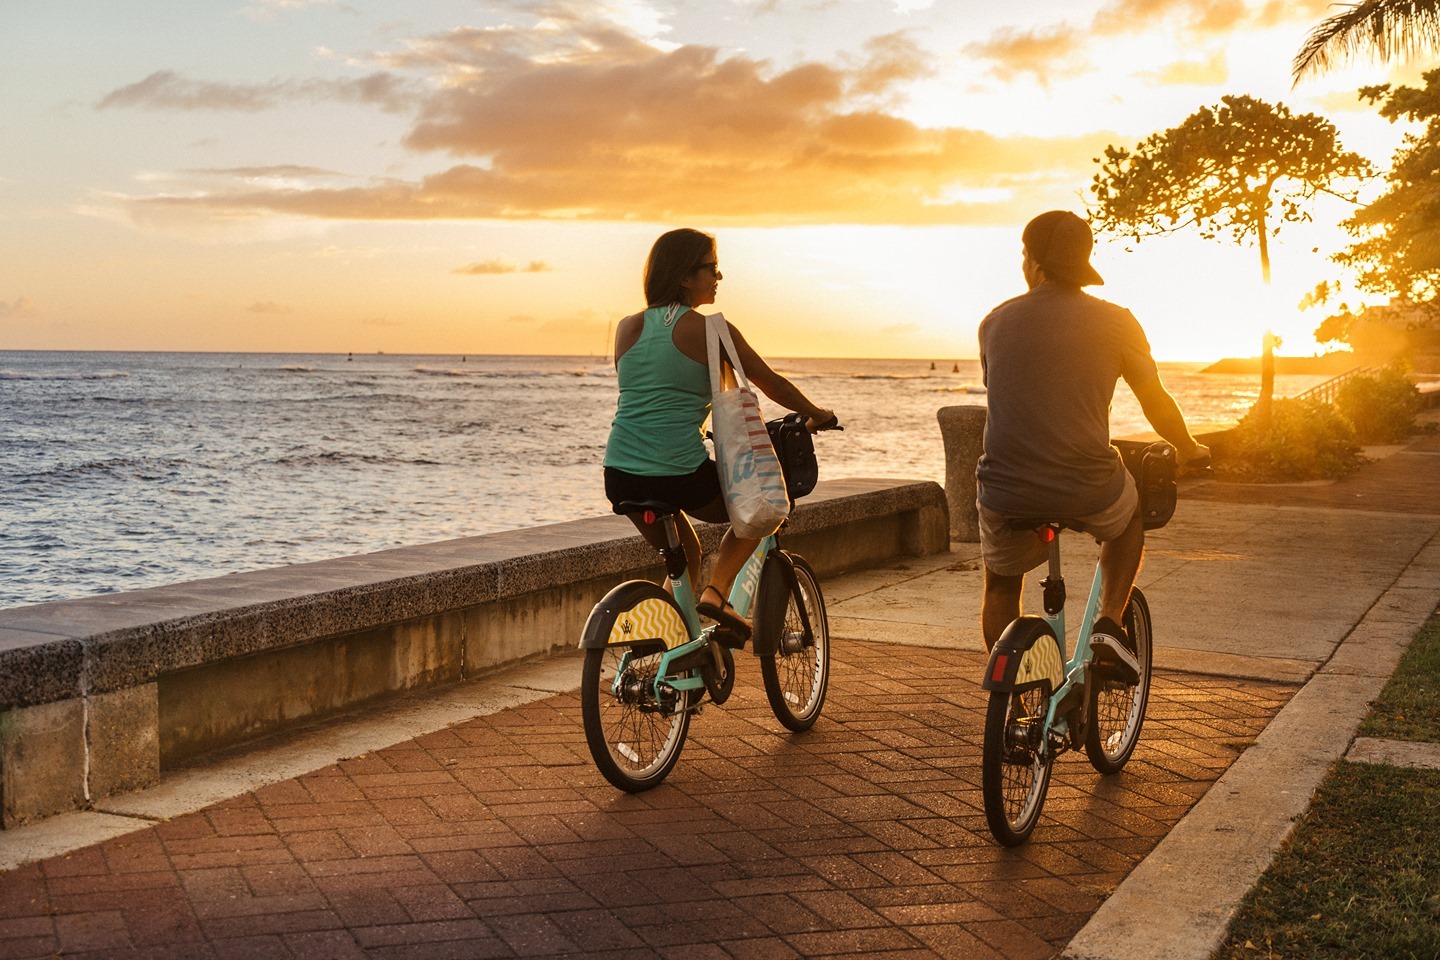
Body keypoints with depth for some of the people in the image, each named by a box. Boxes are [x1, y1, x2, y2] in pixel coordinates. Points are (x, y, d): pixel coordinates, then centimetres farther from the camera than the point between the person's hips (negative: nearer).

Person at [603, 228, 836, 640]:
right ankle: (716, 591, 4)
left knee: (683, 556, 29)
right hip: (680, 474, -6)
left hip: (621, 475, 6)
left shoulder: (628, 327, 11)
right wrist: (819, 415, 24)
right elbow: (772, 384, 7)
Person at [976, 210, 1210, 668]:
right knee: (1130, 511, 34)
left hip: (1006, 493, 1)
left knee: (1001, 587, 28)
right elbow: (1158, 406, 8)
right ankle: (1110, 622, 17)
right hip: (1088, 493, -1)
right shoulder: (1114, 321, 0)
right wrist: (1190, 451, 28)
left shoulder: (995, 322, 6)